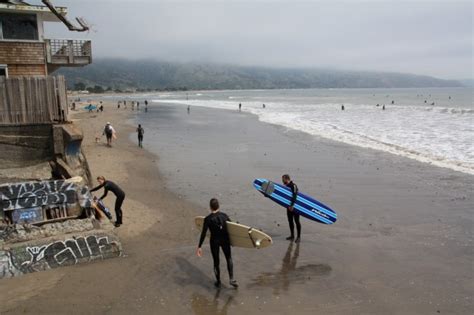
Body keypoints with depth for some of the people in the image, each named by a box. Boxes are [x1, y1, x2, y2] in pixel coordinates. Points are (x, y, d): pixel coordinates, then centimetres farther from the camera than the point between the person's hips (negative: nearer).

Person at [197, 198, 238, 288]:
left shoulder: (208, 219, -16)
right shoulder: (224, 215, -7)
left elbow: (203, 234, -16)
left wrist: (199, 247, -11)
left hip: (214, 241, -2)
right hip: (225, 240, 2)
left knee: (216, 261, 15)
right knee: (229, 259, 19)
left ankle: (218, 281, 27)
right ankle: (231, 279, 10)